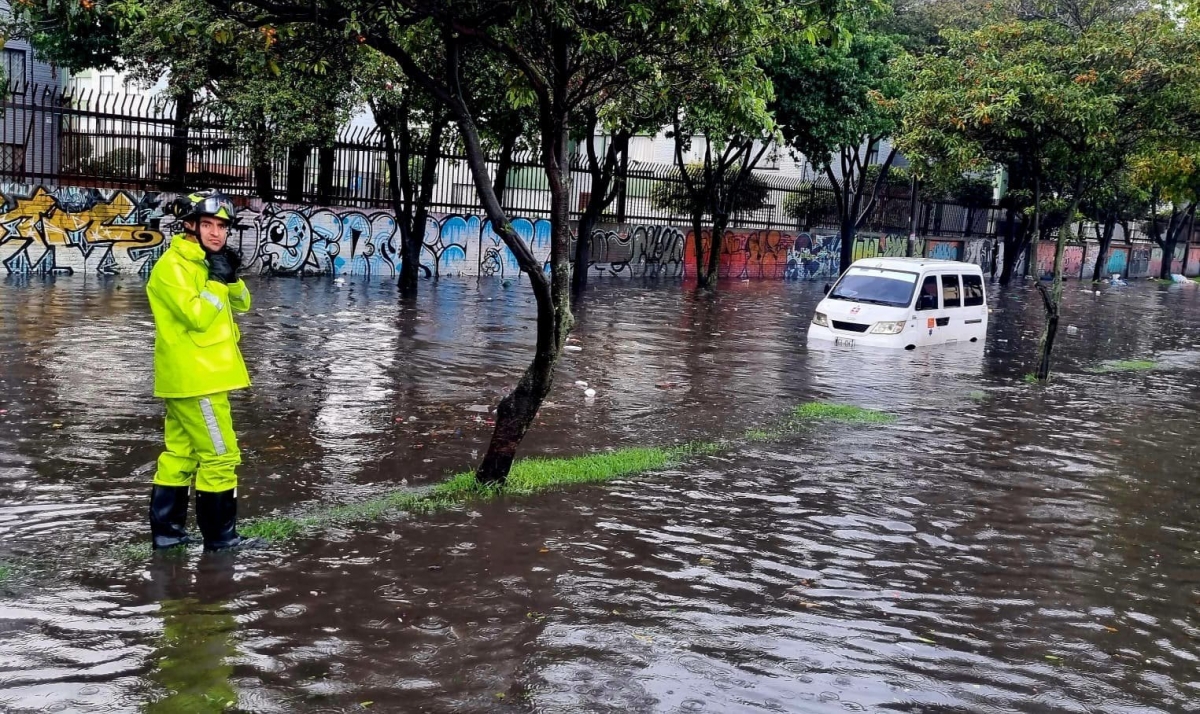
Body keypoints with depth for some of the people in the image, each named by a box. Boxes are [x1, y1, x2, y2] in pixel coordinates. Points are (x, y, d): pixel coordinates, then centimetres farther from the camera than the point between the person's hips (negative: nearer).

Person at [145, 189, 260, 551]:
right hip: (194, 379, -10)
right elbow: (197, 316, -24)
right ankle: (219, 535, 4)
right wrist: (217, 280, -16)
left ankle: (166, 530, 22)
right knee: (220, 456, -4)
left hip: (195, 378, 10)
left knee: (181, 454, 14)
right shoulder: (173, 266, -14)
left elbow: (240, 305, 14)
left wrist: (232, 278, -3)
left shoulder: (203, 262, 14)